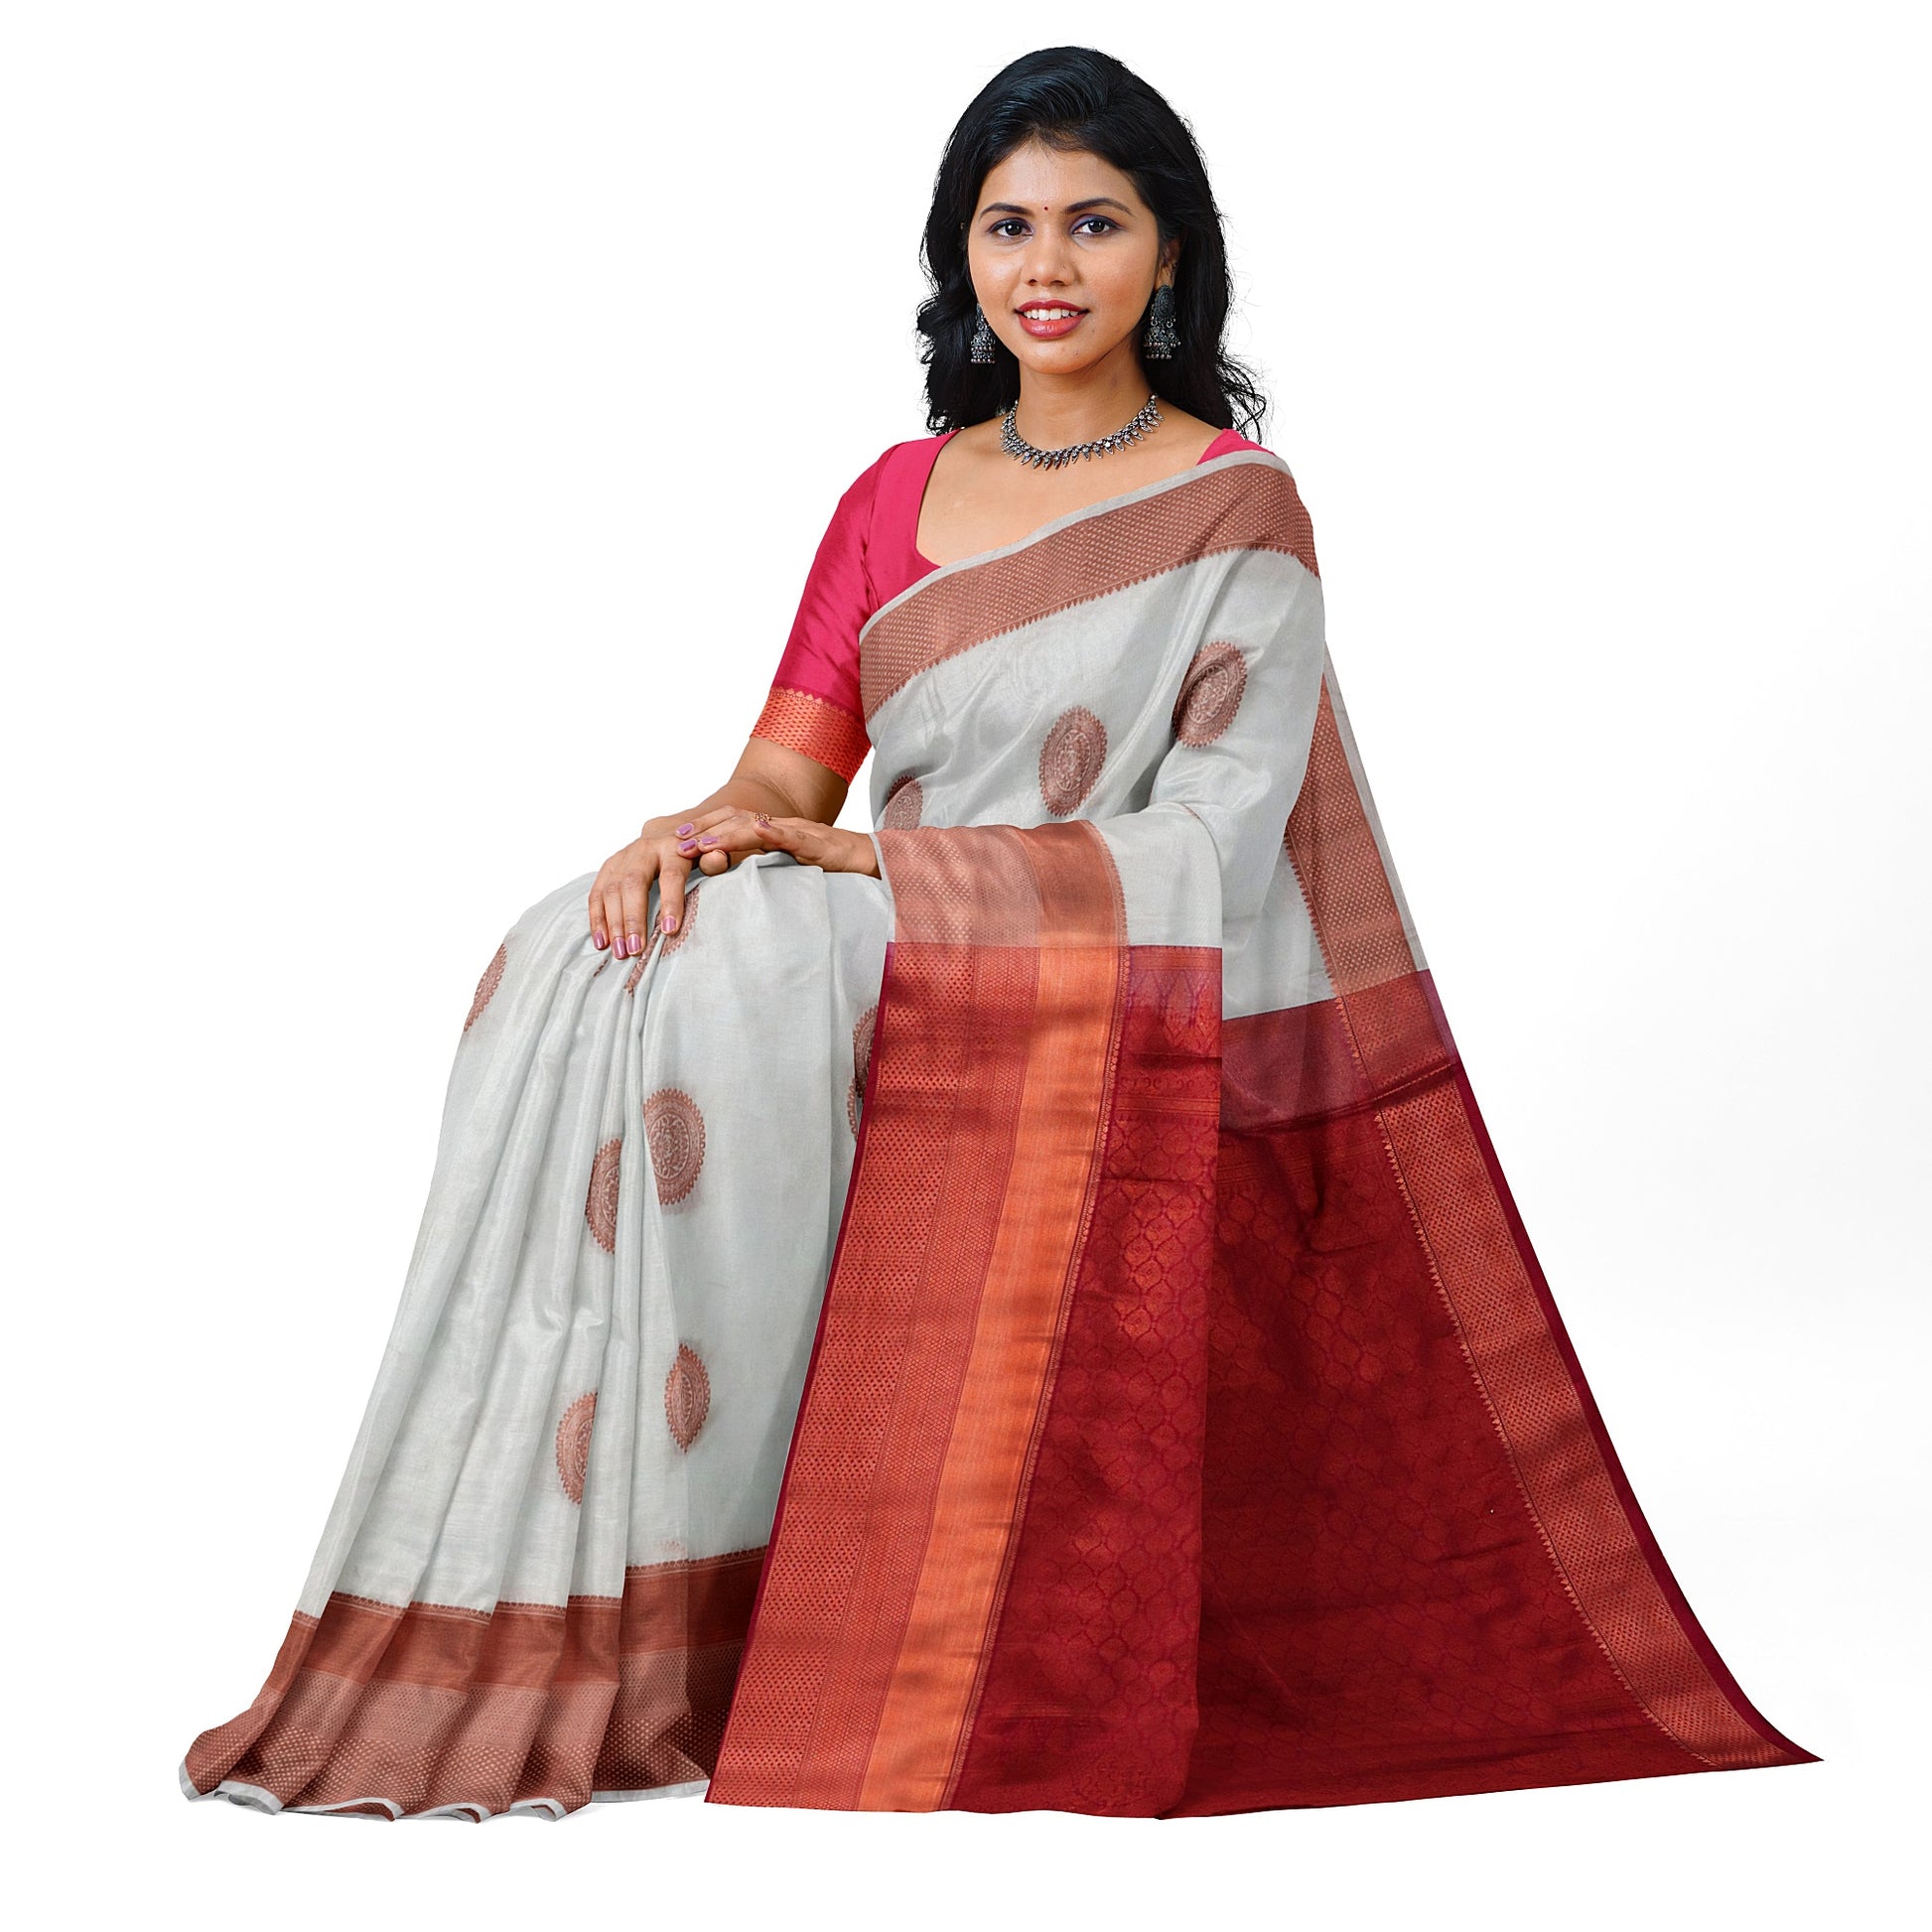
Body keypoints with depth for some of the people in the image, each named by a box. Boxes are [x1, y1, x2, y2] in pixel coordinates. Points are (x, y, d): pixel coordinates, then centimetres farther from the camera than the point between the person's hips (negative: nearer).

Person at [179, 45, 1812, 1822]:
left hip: (1116, 1021, -5)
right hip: (900, 997, 5)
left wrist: (866, 862, -16)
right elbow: (789, 771, 10)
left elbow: (1208, 845, -9)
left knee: (696, 1007, -29)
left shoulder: (1236, 507, 2)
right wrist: (697, 833, -15)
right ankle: (568, 1629, -21)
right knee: (588, 962, -23)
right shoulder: (896, 500, 17)